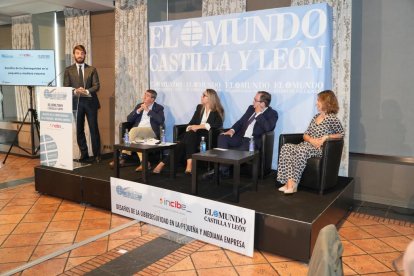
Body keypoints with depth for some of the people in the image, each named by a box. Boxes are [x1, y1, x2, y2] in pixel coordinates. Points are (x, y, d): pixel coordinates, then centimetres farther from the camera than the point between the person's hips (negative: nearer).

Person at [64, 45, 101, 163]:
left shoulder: (92, 69, 7)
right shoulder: (68, 70, 8)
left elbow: (96, 86, 0)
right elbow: (66, 87, 2)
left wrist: (86, 91, -17)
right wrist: (75, 91, -17)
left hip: (90, 102, -1)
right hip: (76, 102, 1)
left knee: (94, 129, 0)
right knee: (79, 130, 4)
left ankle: (97, 155, 9)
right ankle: (84, 154, 14)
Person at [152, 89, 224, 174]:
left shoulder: (217, 111, 2)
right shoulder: (199, 107, 18)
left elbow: (218, 124, -16)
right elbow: (192, 122, 15)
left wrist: (199, 126, -21)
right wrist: (190, 127, -11)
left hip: (207, 136, -4)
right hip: (193, 135, 4)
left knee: (191, 135, -34)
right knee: (182, 143, -28)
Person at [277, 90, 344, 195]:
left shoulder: (332, 118, -4)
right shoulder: (316, 116, 17)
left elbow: (341, 134, 1)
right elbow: (305, 135, 13)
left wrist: (326, 137, -14)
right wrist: (311, 140, -10)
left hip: (320, 148, -7)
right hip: (307, 145, 7)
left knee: (301, 150, -37)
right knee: (286, 147, -20)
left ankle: (294, 184, -29)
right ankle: (289, 182, -31)